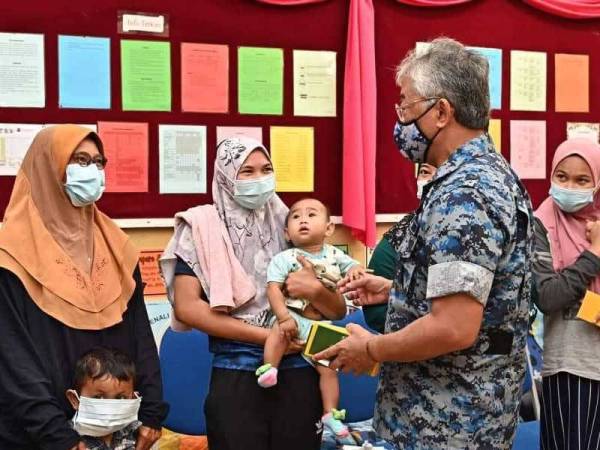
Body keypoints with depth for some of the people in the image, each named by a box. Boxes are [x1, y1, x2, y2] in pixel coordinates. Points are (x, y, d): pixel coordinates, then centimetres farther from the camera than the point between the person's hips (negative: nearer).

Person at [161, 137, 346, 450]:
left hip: (298, 372, 3)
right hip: (235, 375, -2)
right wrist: (267, 336, -11)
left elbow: (338, 311, 8)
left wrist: (315, 291, -15)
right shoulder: (203, 227, 1)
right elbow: (186, 307, -9)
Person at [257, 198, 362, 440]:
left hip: (322, 324, 3)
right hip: (292, 315, -3)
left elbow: (351, 266, 13)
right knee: (279, 329, -37)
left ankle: (330, 413, 12)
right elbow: (273, 289, -16)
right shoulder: (284, 258, -7)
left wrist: (355, 270, -13)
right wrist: (284, 317, -28)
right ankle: (268, 368, -23)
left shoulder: (335, 255, 4)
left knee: (328, 367, 1)